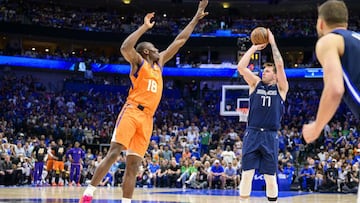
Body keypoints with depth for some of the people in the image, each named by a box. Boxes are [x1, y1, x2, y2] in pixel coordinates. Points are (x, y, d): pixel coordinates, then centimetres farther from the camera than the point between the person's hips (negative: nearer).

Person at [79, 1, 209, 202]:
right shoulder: (138, 62, 4)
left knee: (134, 165, 3)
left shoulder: (159, 63, 23)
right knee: (114, 153, -16)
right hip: (132, 112, -7)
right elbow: (125, 48, -20)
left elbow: (179, 41, 26)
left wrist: (196, 18, 25)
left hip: (147, 118, 7)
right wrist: (145, 27, -15)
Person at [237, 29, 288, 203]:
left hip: (270, 136, -1)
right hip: (252, 134, 1)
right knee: (247, 174, -4)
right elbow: (240, 67, 0)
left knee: (270, 177, 3)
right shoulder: (255, 83, 12)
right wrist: (254, 47, 3)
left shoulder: (280, 88, 7)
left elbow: (280, 65, -6)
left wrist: (272, 43, -1)